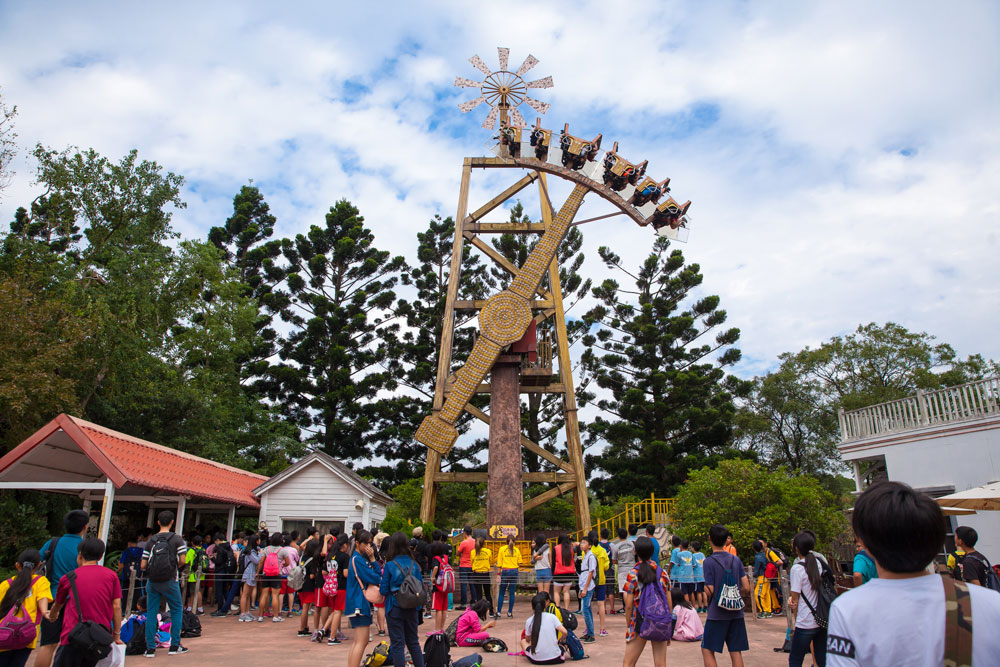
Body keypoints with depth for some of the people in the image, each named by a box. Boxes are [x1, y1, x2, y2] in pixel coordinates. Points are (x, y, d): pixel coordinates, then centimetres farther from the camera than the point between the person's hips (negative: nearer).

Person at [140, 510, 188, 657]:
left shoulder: (151, 540, 4)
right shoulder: (177, 539, -5)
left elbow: (143, 565, 2)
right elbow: (182, 561, -10)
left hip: (152, 580, 3)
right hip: (169, 580, -3)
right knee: (177, 610, 9)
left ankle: (150, 648, 9)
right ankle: (175, 646, 10)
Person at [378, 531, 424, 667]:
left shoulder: (389, 565, -12)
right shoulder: (413, 564, -1)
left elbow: (384, 590, -10)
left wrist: (381, 586, 11)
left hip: (395, 609, -4)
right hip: (412, 608, 4)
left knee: (397, 643, 5)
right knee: (413, 641, 19)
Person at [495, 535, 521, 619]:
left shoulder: (502, 549, 1)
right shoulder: (517, 550, 5)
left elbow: (499, 563, -2)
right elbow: (519, 563, 5)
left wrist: (498, 574, 0)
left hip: (505, 571, -1)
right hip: (515, 571, 1)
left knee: (501, 593, 6)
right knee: (512, 593, 6)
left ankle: (498, 612, 3)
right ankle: (510, 612, 7)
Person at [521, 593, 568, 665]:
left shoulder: (529, 621, -1)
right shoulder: (552, 617, -2)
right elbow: (564, 632, -8)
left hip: (536, 660, -3)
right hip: (555, 659, 3)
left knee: (523, 640, 23)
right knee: (561, 647, 35)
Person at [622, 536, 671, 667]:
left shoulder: (633, 574, -7)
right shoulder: (663, 573, 3)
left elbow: (629, 606, -7)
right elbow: (669, 604, 6)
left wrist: (628, 627, 5)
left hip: (640, 622, -3)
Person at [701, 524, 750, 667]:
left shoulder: (709, 561, -12)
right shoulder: (736, 560, 3)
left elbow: (709, 591, -14)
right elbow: (746, 588, 2)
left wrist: (705, 587, 8)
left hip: (717, 613, -5)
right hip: (736, 613, 5)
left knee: (707, 650, 4)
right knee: (736, 651, 9)